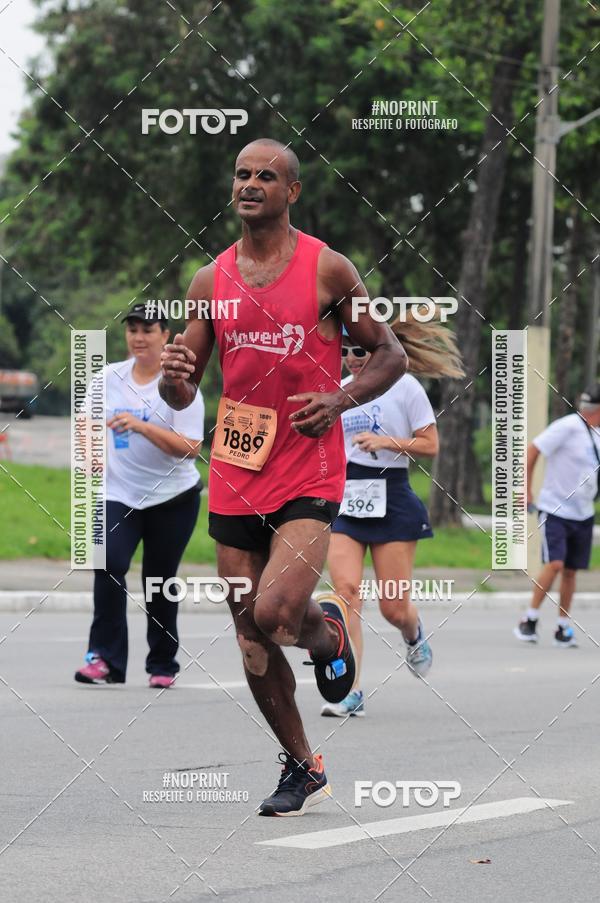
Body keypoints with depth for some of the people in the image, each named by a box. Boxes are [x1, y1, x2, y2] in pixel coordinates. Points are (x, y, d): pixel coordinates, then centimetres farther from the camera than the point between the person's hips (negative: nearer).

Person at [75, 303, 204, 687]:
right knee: (109, 563, -20)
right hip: (119, 494, 2)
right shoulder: (108, 378, 4)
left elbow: (191, 448, -18)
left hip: (174, 497, -2)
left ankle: (163, 665, 19)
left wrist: (141, 426, -27)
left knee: (160, 580, 3)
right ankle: (105, 659, -21)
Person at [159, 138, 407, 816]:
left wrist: (339, 400, -14)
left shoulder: (328, 269, -3)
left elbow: (390, 356, 4)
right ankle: (302, 768, 25)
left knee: (274, 613, -22)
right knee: (252, 646, 7)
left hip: (308, 474, -4)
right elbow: (180, 395, 11)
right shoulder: (211, 280, 7)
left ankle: (328, 631, 14)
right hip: (234, 476, 4)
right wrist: (173, 376, -13)